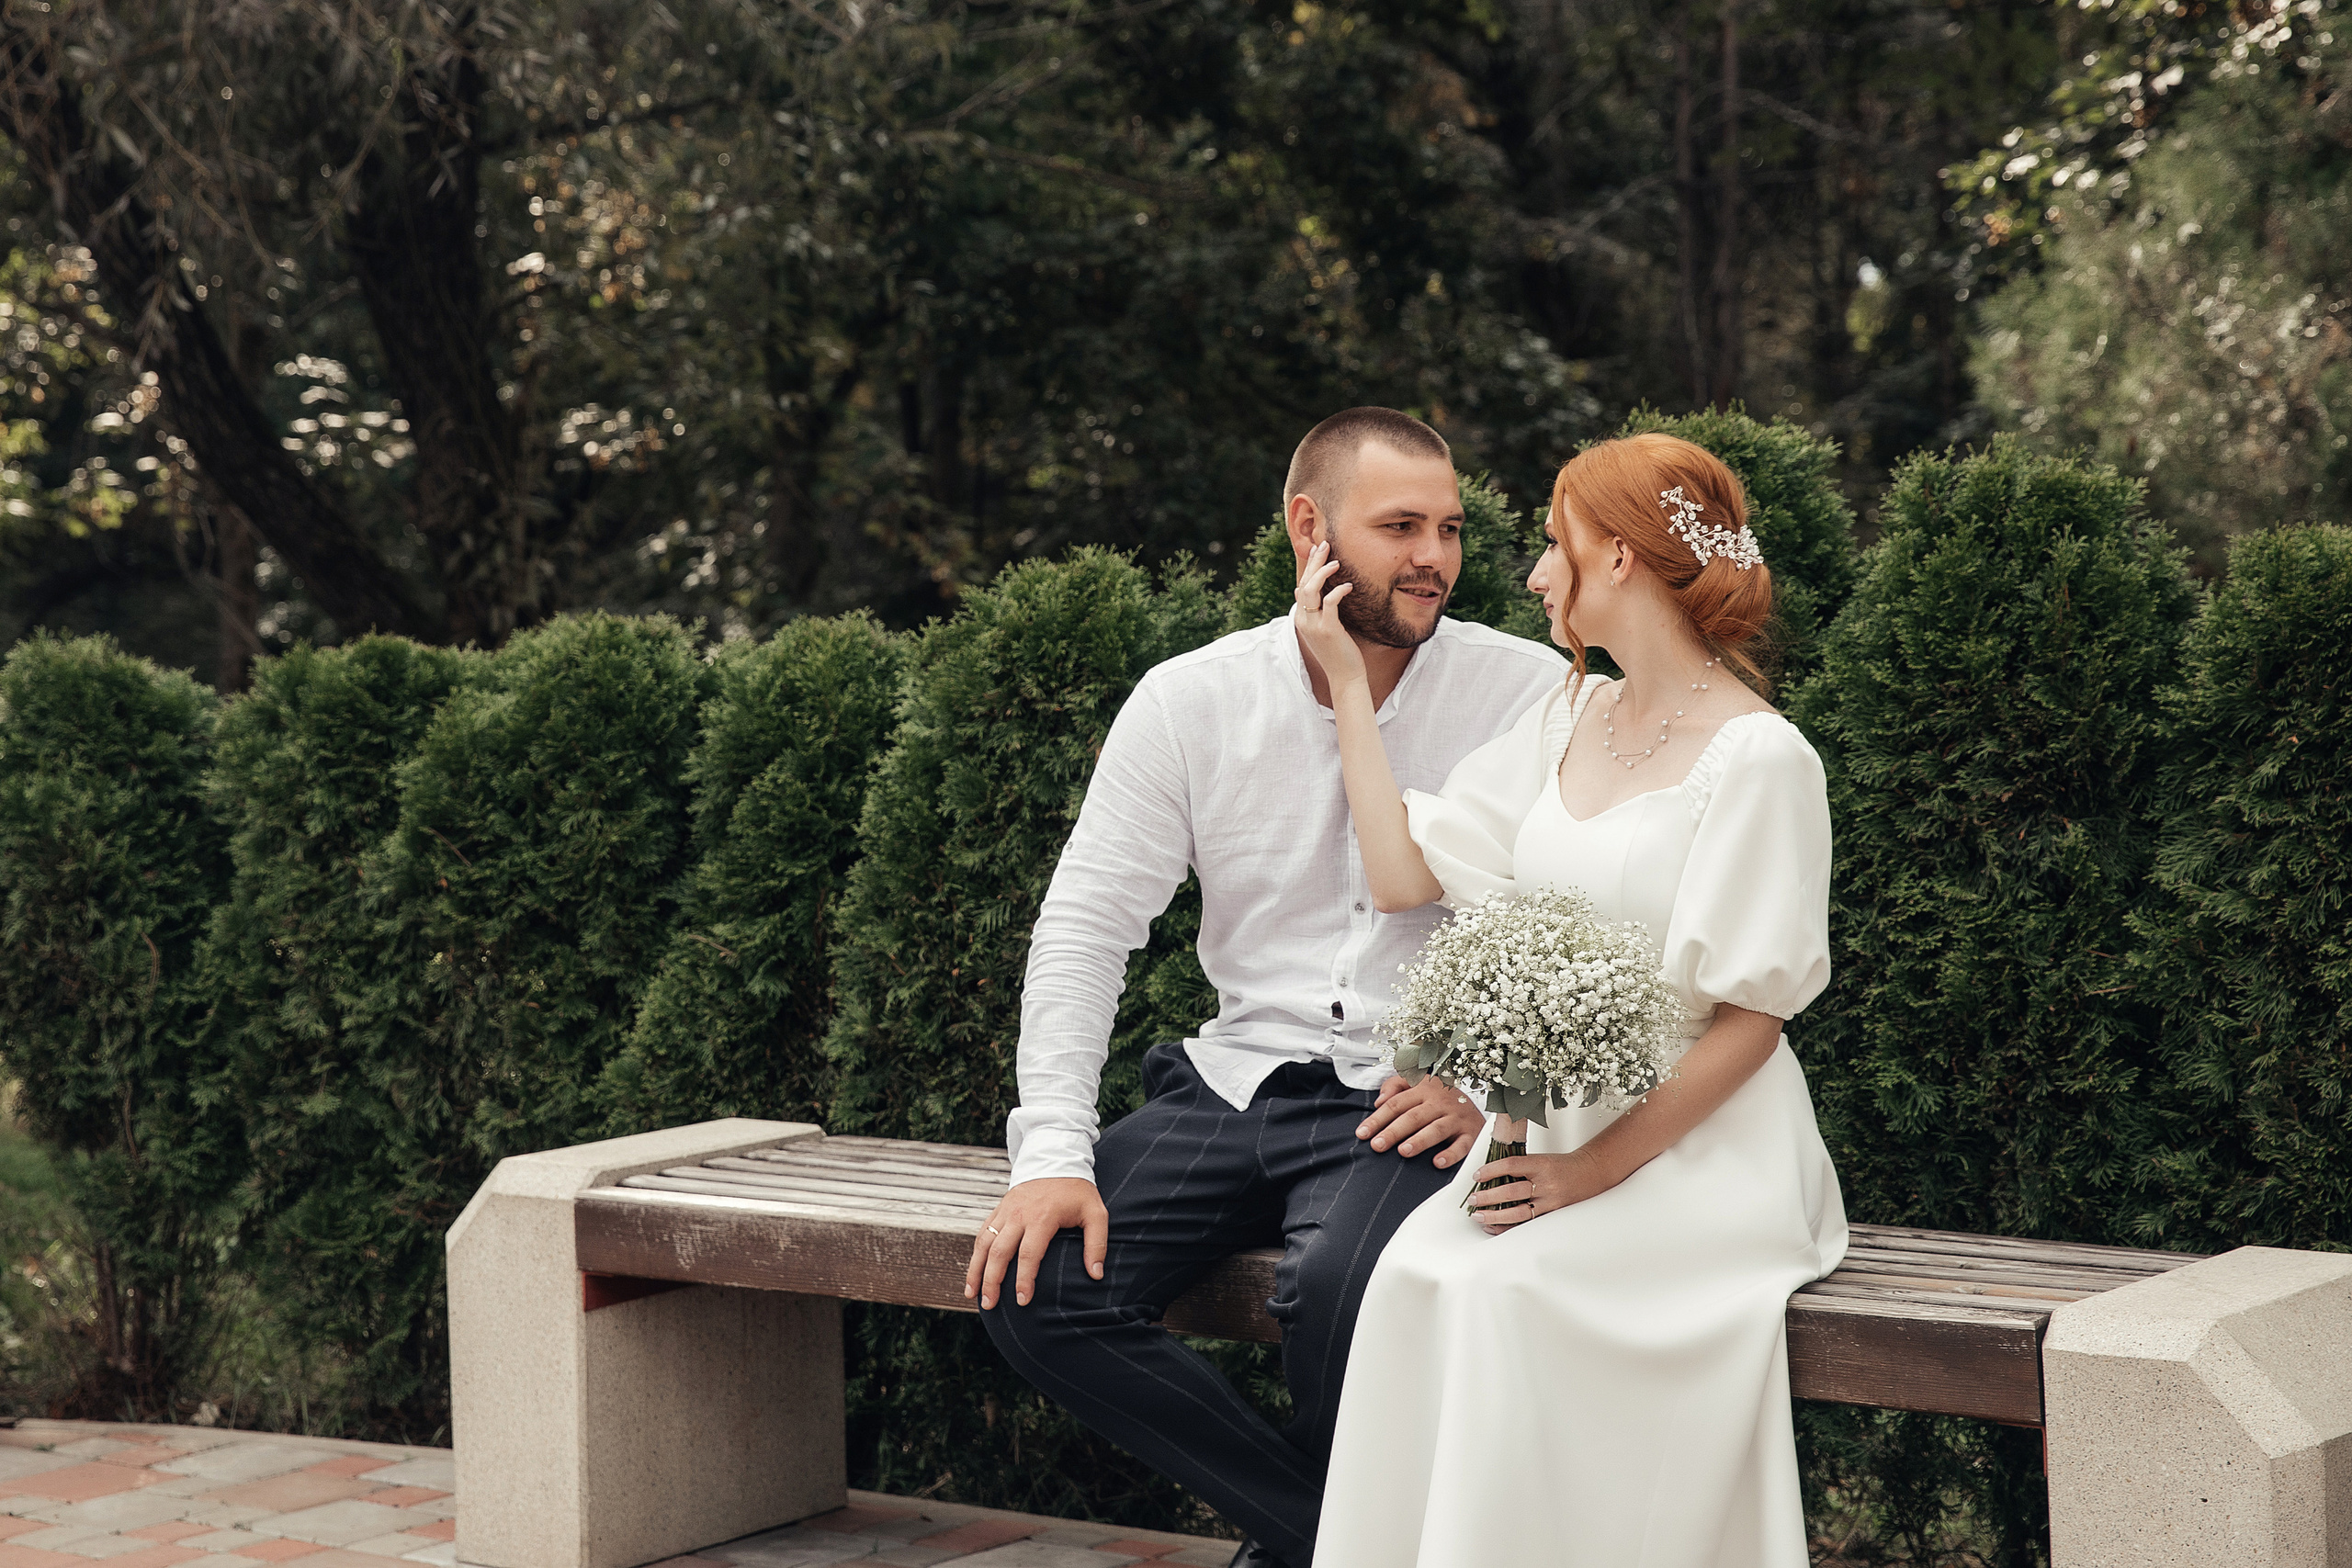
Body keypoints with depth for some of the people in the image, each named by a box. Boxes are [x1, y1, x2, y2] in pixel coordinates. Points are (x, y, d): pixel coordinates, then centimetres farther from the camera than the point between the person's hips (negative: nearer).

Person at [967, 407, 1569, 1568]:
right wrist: (1053, 1150, -11)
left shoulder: (1532, 694, -4)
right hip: (1238, 1080, 4)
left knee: (1338, 1289, -34)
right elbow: (1086, 925, 1)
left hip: (1415, 1104, -4)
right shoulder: (1188, 702, 2)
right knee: (1032, 1284, -17)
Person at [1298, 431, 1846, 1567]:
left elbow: (1747, 1026, -11)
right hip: (1554, 1135, 6)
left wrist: (1597, 1171, -18)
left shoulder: (1758, 759, -10)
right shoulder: (1568, 719, 14)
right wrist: (1345, 677, 13)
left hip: (1695, 1157, -6)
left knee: (1509, 1285, -32)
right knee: (1419, 1269, -24)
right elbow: (1404, 873, 11)